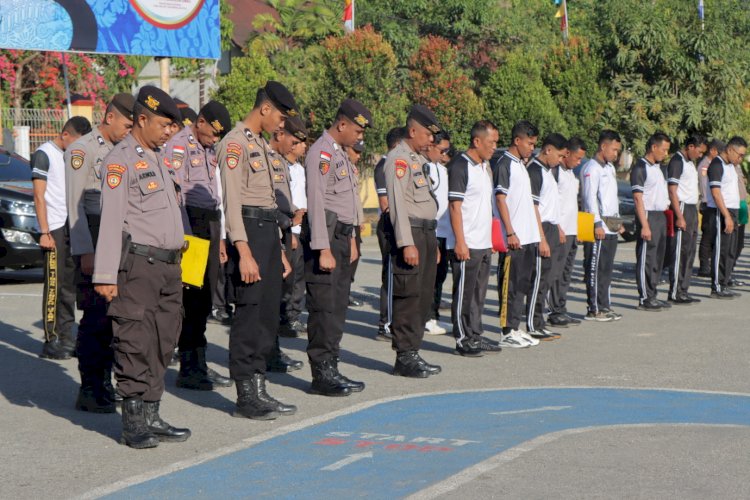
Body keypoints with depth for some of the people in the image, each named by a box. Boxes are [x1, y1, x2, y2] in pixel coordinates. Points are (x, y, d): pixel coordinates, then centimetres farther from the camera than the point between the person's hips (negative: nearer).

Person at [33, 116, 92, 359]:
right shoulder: (44, 154, -3)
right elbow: (39, 196, -7)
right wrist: (45, 232, -13)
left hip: (73, 227, 7)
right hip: (54, 229, -7)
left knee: (70, 285, 8)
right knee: (54, 285, -5)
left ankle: (66, 337, 13)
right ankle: (50, 341, -2)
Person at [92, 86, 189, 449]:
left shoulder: (160, 158, 17)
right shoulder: (121, 160, -9)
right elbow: (110, 219, -14)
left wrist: (178, 253, 18)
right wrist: (106, 275, -19)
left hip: (168, 266, 8)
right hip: (138, 265, -8)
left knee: (162, 345, 10)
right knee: (135, 346, -6)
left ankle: (151, 417, 16)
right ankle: (133, 423, -1)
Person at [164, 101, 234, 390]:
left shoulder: (209, 149, 19)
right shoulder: (178, 146, -9)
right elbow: (176, 193, -16)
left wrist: (219, 237, 22)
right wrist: (186, 236, -20)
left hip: (210, 225, 9)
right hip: (190, 223, -9)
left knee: (205, 298, 10)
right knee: (192, 298, -8)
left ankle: (199, 364, 16)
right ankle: (189, 369, -4)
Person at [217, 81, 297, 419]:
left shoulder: (261, 144, 20)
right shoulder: (236, 143, -11)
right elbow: (232, 201, -18)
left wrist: (279, 250, 22)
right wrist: (244, 252, -24)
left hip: (269, 230, 10)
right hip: (249, 231, -10)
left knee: (268, 314, 10)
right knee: (249, 313, -7)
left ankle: (258, 390, 17)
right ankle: (246, 396, -2)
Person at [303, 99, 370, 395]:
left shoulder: (340, 154, 18)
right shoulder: (322, 153, -13)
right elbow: (316, 202, -19)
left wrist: (350, 239, 21)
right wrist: (323, 249, -23)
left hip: (341, 237, 10)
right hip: (325, 237, -10)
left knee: (338, 307, 12)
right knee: (324, 307, -7)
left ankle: (331, 369, 18)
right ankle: (321, 374, -4)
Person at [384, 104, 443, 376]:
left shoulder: (420, 159, 19)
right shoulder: (399, 159, -11)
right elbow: (397, 203, -18)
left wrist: (432, 242, 21)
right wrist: (407, 243, -23)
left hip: (427, 233, 10)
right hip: (410, 233, -10)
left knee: (424, 295, 11)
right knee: (408, 296, -8)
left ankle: (412, 352, 18)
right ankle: (405, 357, -4)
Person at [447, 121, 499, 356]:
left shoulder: (485, 166, 16)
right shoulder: (460, 167, -12)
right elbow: (455, 206, -15)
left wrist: (490, 239, 19)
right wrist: (460, 243, -19)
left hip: (484, 244, 9)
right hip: (466, 245, -9)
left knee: (479, 292, 13)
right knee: (464, 293, -3)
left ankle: (475, 336, 20)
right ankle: (463, 339, 3)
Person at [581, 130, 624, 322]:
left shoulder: (609, 168, 19)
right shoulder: (591, 168, -11)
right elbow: (590, 198, -17)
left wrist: (618, 221, 22)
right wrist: (597, 224, -20)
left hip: (611, 227, 9)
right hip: (599, 228, -9)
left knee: (606, 269, 11)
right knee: (596, 269, -7)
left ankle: (604, 306, 15)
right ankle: (594, 309, -5)